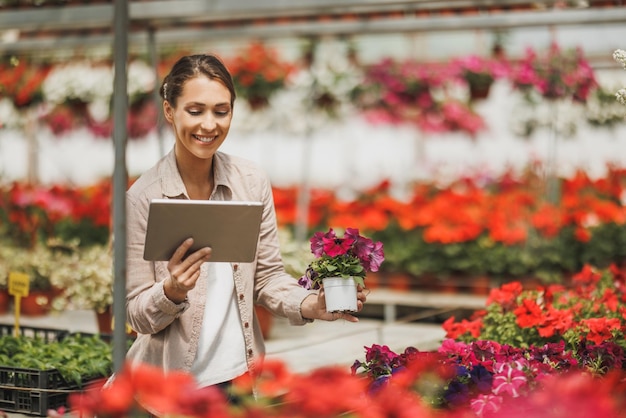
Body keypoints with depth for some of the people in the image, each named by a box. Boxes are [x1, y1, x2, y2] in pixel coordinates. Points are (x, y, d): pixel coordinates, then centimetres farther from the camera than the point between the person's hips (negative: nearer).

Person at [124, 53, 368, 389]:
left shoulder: (253, 182, -4)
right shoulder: (141, 197, -14)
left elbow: (267, 275, 2)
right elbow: (137, 315, -10)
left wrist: (310, 305, -15)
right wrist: (171, 292, -29)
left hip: (241, 371, 3)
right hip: (171, 382, -3)